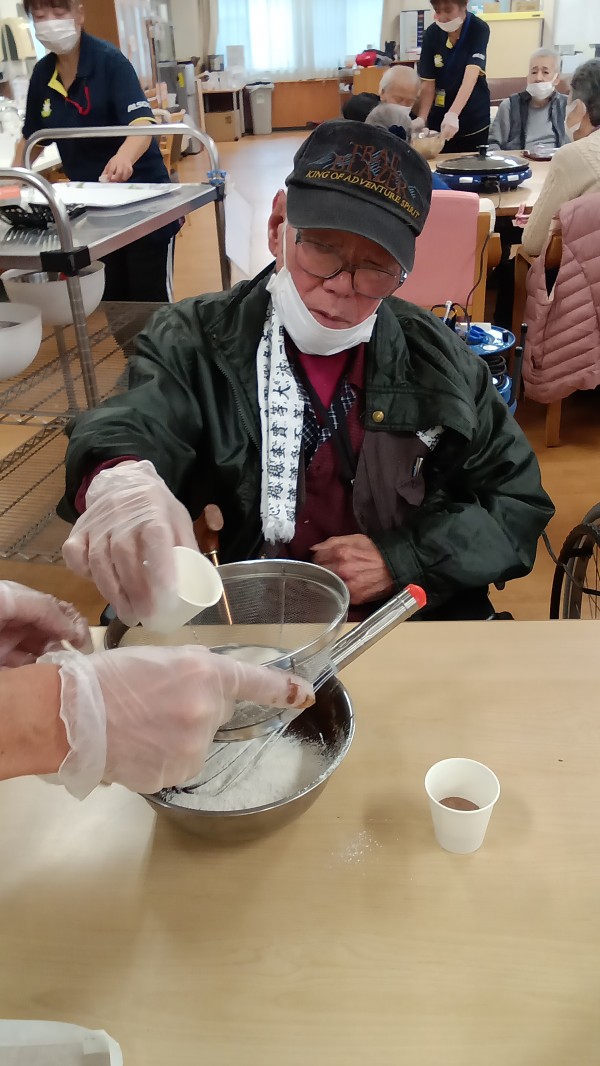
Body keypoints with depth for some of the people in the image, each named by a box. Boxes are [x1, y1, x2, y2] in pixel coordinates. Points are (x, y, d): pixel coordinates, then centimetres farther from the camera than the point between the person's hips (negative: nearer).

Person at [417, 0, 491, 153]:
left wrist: (453, 114, -42)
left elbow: (471, 76, -27)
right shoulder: (431, 34, -6)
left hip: (474, 121, -2)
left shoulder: (479, 29, -14)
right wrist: (421, 119, -23)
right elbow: (428, 84, -6)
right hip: (439, 120, 2)